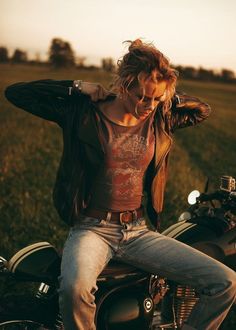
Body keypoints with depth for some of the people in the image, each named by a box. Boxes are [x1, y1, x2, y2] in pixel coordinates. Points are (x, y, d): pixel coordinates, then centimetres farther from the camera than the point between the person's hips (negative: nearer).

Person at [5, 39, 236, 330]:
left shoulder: (159, 119, 6)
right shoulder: (84, 112, -5)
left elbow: (202, 110, 24)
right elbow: (15, 92, -4)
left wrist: (168, 96, 6)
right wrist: (76, 87, -7)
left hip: (139, 232, 4)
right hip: (92, 229, -4)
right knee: (75, 287, -40)